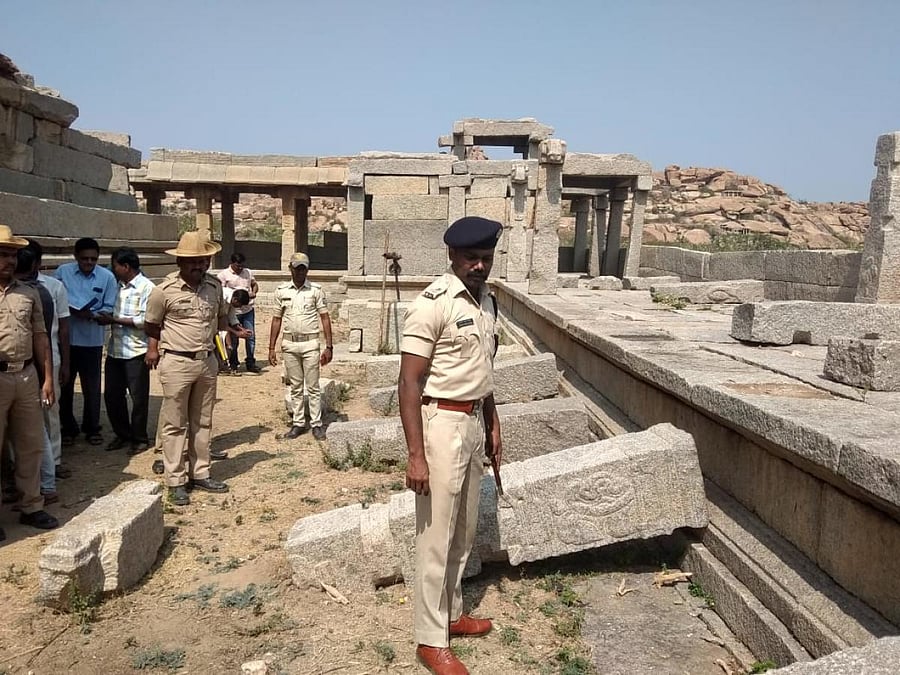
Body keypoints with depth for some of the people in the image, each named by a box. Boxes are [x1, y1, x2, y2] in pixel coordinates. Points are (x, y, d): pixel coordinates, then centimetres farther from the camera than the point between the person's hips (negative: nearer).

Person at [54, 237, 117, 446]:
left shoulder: (107, 277, -3)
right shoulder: (62, 272, -2)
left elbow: (109, 309, -3)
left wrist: (92, 314, -20)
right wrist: (71, 310, -17)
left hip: (92, 340, -1)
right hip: (65, 337, 1)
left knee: (92, 387, 9)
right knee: (65, 385, 10)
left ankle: (92, 428, 23)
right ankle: (68, 428, 25)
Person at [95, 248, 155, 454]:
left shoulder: (147, 288, -11)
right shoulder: (117, 286, 11)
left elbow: (145, 321, -17)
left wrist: (114, 320, -14)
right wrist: (105, 318, 0)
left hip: (136, 351, -7)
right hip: (115, 350, 7)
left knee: (138, 397, 4)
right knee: (111, 395, 11)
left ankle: (139, 438, 18)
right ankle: (122, 434, 27)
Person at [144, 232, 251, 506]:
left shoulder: (215, 286, 3)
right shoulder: (165, 290, -10)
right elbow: (152, 324, 4)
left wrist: (235, 329, 3)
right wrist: (153, 348, -1)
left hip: (207, 361, 5)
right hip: (176, 363, -5)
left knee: (202, 422, 14)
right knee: (175, 424, 3)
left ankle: (199, 473, 26)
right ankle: (176, 481, 12)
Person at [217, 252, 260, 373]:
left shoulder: (248, 272, 10)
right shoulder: (223, 275, -4)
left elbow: (255, 284, 21)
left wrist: (254, 292, 0)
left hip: (248, 310, 4)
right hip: (233, 312, -3)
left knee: (251, 336, 4)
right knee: (233, 339, 5)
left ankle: (250, 363, 13)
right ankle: (233, 364, 18)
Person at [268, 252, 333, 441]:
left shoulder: (316, 290, -2)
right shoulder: (281, 291, 5)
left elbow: (325, 318, -1)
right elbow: (277, 319, 10)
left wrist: (329, 346, -6)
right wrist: (272, 348, 6)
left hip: (310, 343, -2)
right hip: (289, 344, 3)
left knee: (313, 386, 1)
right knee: (295, 387, 10)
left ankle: (316, 424, 8)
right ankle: (298, 423, 17)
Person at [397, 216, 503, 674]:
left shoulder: (487, 301, 8)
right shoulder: (433, 303, -17)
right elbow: (408, 384, -19)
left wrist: (492, 425, 21)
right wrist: (416, 455, -22)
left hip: (474, 422, 8)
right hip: (441, 424, -8)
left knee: (464, 533, 19)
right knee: (436, 538, 3)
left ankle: (451, 614, 37)